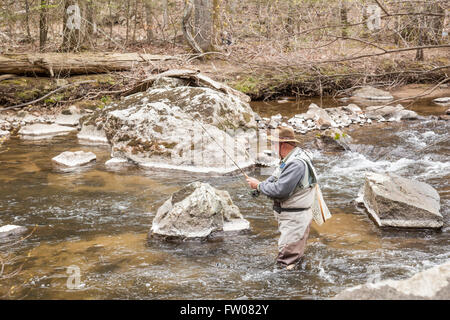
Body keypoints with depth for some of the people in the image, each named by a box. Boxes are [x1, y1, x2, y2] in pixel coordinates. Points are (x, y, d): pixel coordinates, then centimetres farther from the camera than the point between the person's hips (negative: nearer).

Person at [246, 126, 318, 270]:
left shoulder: (297, 164, -27)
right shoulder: (290, 159, 8)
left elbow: (280, 190, -30)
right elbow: (276, 178, 13)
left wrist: (259, 185, -15)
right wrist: (259, 185, -6)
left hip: (295, 219, -10)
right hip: (287, 216, 10)